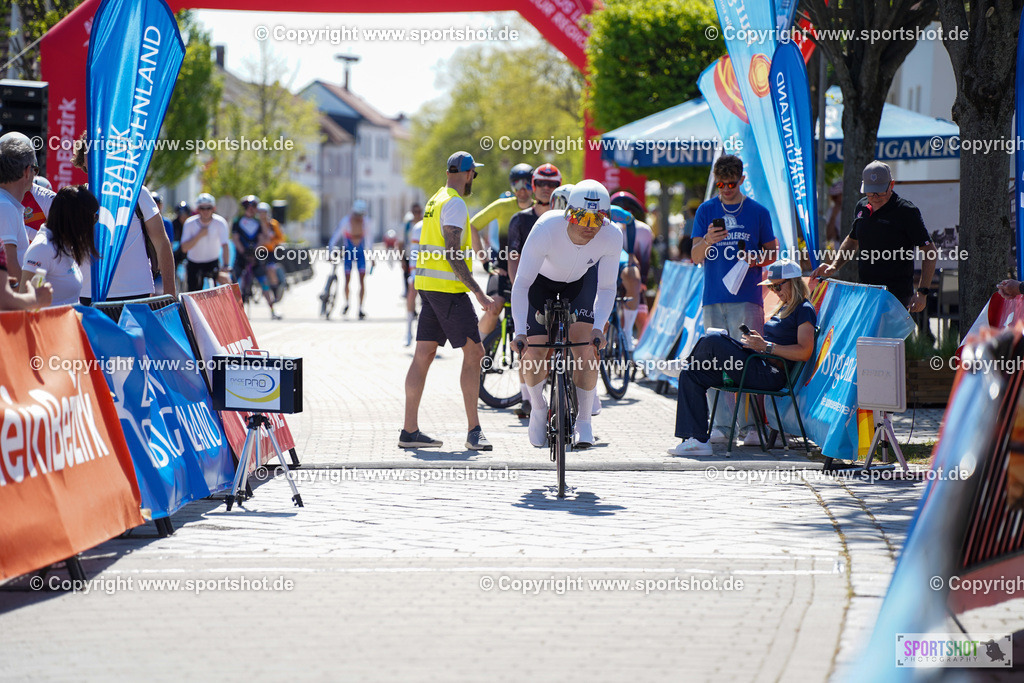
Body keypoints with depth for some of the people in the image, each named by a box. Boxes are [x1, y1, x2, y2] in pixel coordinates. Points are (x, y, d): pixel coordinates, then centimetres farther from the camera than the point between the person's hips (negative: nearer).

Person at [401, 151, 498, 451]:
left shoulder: (436, 200, 17)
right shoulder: (454, 204, -13)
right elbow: (453, 255, -19)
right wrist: (479, 293, -20)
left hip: (427, 285, 10)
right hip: (448, 288, -10)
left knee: (423, 355, 7)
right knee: (473, 352, -6)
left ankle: (410, 430, 7)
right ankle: (474, 431, -8)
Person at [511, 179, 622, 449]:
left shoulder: (611, 236, -32)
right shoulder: (546, 229, -40)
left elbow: (606, 288, -19)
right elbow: (521, 284, -35)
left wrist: (598, 327, -33)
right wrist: (519, 332, -44)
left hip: (581, 280, 1)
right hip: (542, 281, -1)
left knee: (585, 343, -18)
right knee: (534, 351, -10)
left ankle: (583, 419, -2)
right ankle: (538, 407, 20)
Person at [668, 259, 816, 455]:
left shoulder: (804, 310, -4)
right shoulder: (784, 309, 26)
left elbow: (804, 352, -16)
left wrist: (766, 346, -18)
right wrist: (756, 341, 8)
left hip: (771, 374, -10)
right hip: (758, 368, 10)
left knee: (712, 341, -22)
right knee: (690, 376, -2)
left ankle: (690, 363, 13)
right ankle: (697, 440, -10)